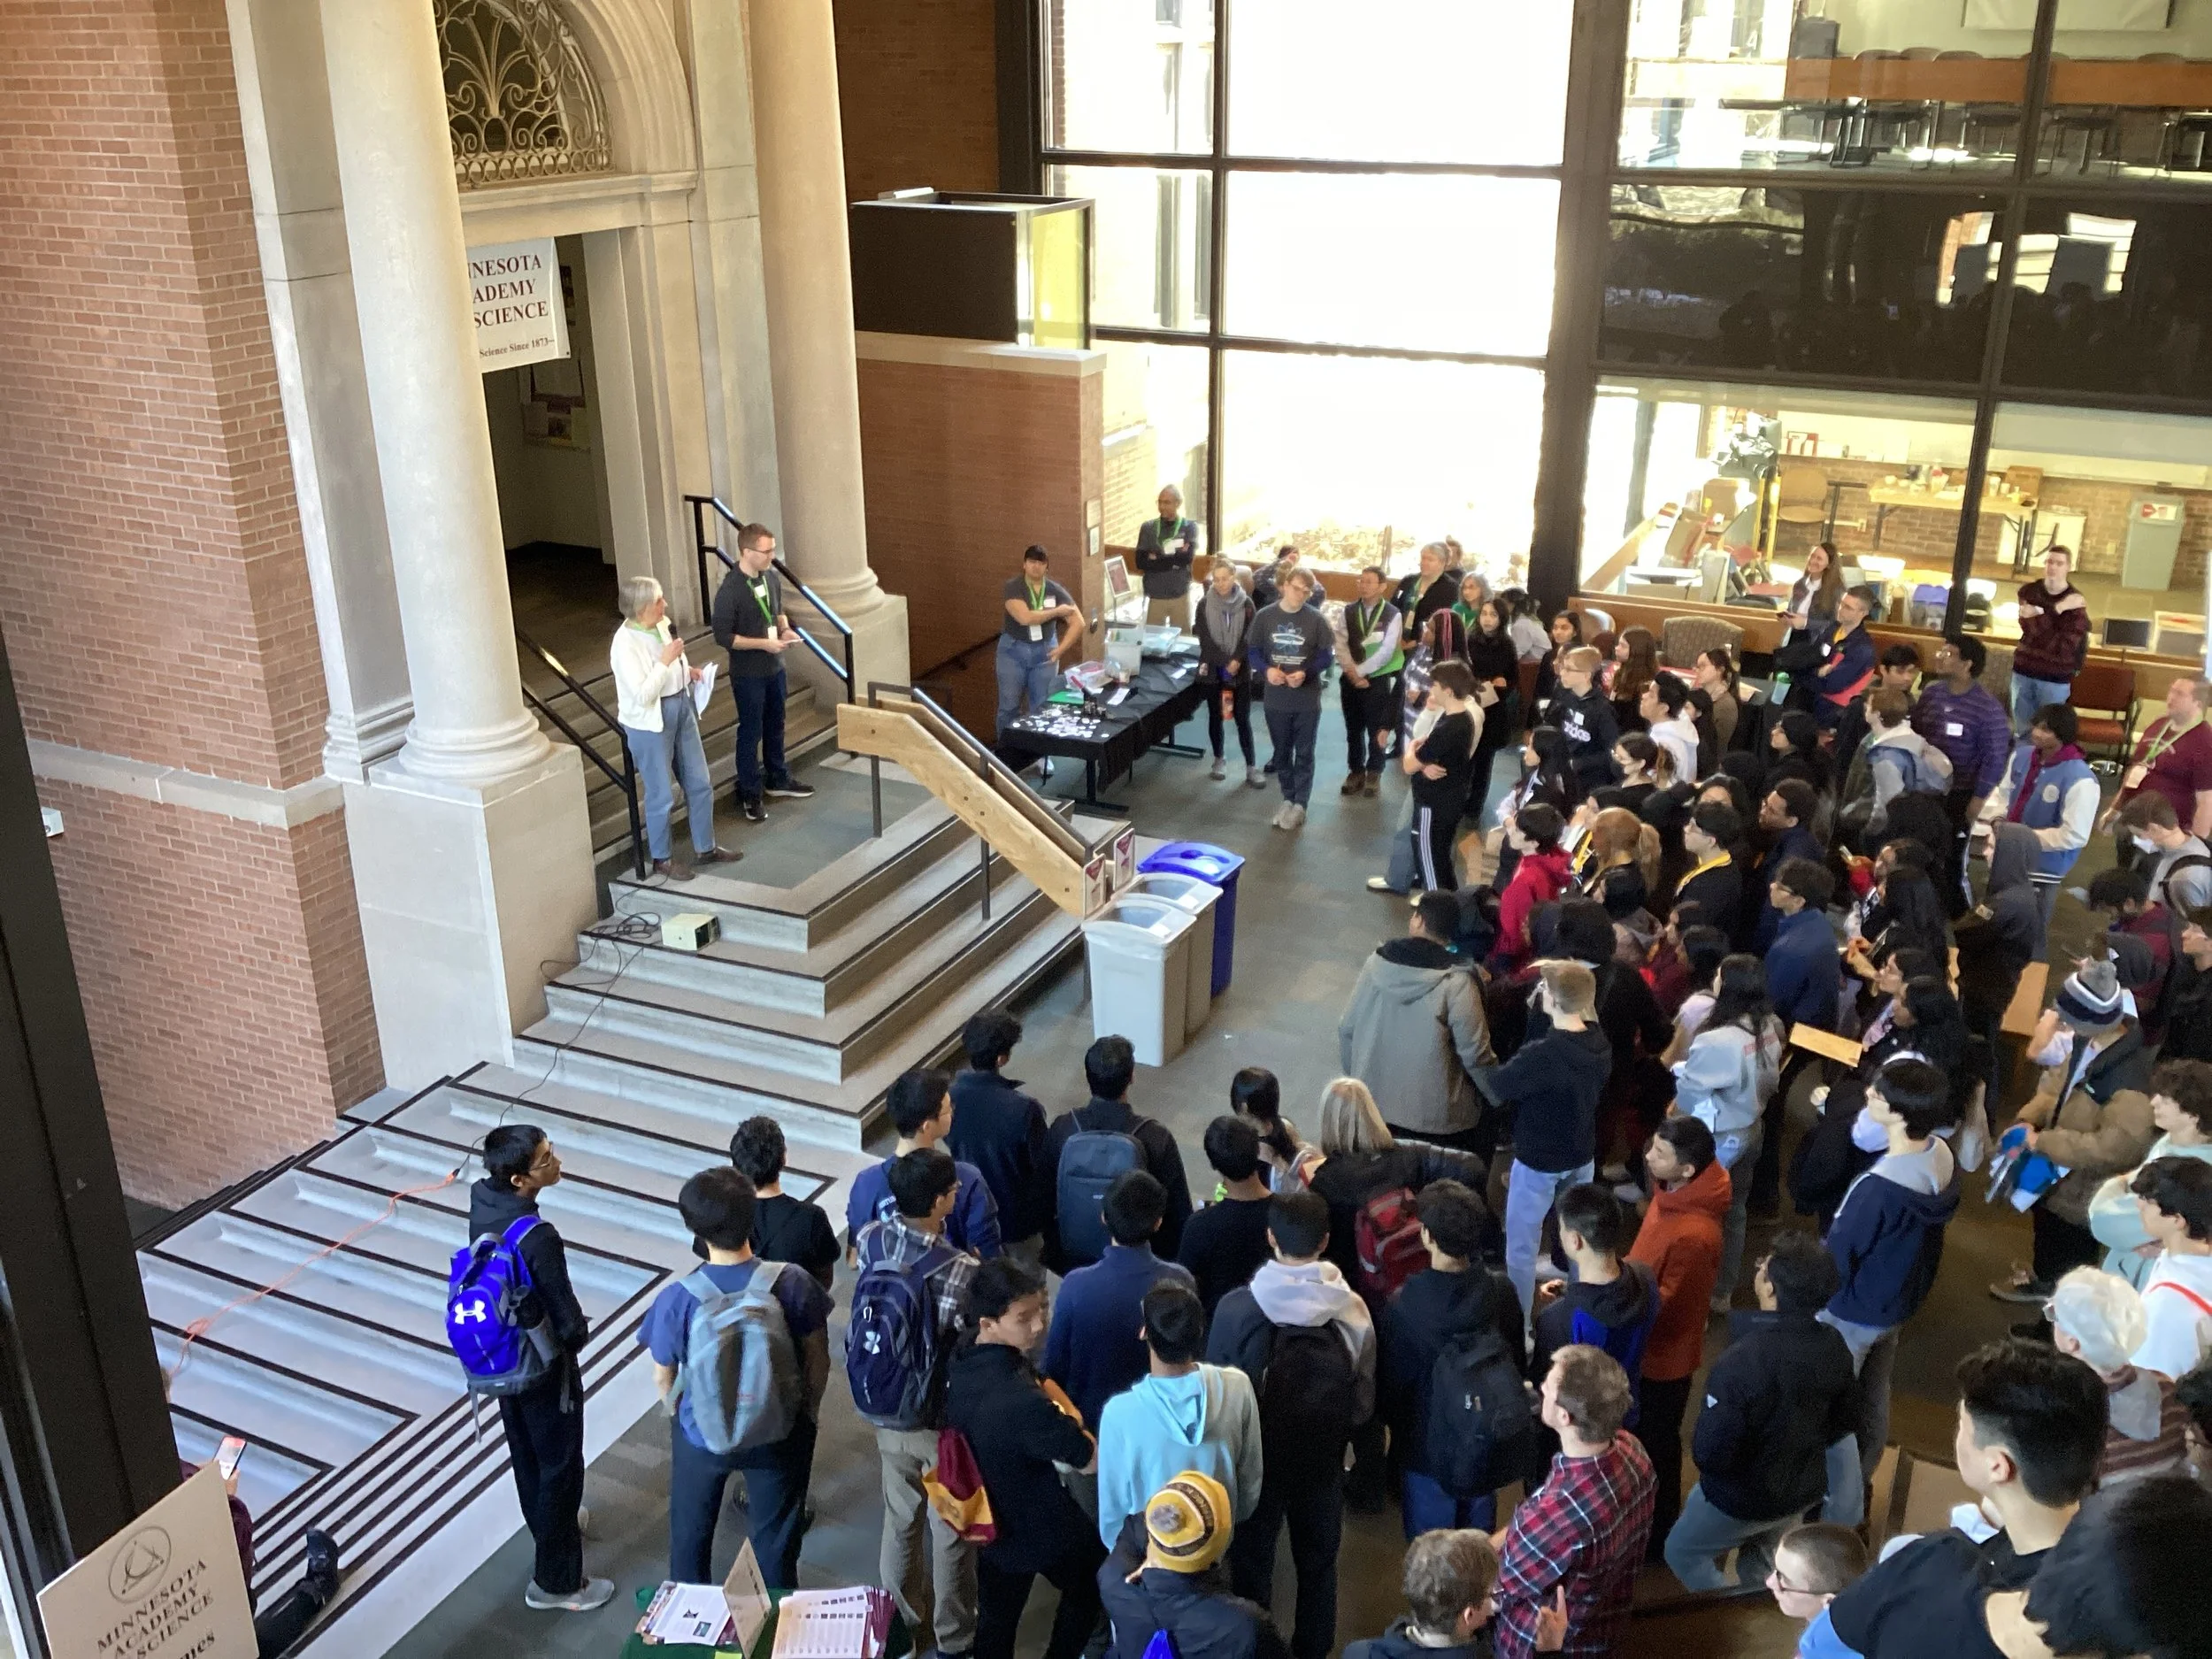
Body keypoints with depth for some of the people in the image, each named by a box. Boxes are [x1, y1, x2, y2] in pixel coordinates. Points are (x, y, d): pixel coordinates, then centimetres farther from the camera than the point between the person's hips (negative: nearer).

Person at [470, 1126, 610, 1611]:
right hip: (543, 1365, -8)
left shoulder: (481, 1197, -14)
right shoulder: (539, 1238, -37)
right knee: (560, 1467, 11)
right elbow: (567, 1321, -22)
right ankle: (554, 1582, 26)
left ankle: (547, 1532, 52)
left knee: (525, 1453, 28)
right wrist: (579, 1335, -5)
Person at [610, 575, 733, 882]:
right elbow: (642, 695, -26)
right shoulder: (625, 644, -24)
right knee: (661, 796, 7)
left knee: (700, 783, 17)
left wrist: (687, 671, 1)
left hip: (681, 709, 8)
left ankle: (705, 848, 33)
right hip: (651, 722, -8)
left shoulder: (660, 625, 0)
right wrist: (665, 661, -23)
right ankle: (660, 859, 26)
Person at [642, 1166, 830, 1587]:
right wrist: (810, 1409, 9)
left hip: (700, 1434, 0)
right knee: (775, 1536, 24)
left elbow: (663, 1378, -9)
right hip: (779, 1433, 0)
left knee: (691, 1532, 28)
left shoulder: (677, 1299, -25)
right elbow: (818, 1358, -11)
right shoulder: (793, 1283, -25)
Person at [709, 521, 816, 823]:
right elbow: (723, 637, -21)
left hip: (775, 668, 7)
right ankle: (749, 794, 18)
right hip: (748, 674, -7)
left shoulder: (772, 577, -2)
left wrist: (786, 629, -6)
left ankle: (778, 780, 38)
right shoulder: (730, 591, -24)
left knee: (775, 725, 21)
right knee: (751, 732, 5)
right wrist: (764, 643, -25)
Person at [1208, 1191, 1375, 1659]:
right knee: (1318, 1561, 23)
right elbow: (1363, 1399, -7)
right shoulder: (1351, 1307, -18)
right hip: (1322, 1458, 2)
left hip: (1256, 1457, -2)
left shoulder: (1236, 1308, -22)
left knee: (1251, 1561, 18)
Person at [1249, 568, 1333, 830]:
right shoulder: (1265, 616, -3)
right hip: (1275, 698, 2)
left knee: (1304, 753, 7)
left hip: (1307, 699, -2)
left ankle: (1300, 804, 16)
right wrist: (1266, 670, -19)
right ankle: (1288, 797, 30)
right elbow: (1253, 651, 1)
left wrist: (1305, 673, -23)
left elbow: (1325, 656, -5)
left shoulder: (1317, 619, -8)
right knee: (1282, 751, 15)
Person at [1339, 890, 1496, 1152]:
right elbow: (1474, 1053, -16)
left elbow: (1347, 1029, 0)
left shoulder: (1376, 964, -7)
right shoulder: (1455, 983, -20)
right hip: (1434, 1113, -4)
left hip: (1373, 1103, 4)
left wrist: (1355, 1076, 17)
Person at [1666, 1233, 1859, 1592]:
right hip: (1805, 1488, 6)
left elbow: (1710, 1452, -29)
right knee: (1759, 1562, 32)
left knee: (1682, 1552, 21)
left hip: (1744, 1496, -6)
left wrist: (1701, 1449, -7)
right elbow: (1844, 1422, 2)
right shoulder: (1833, 1345, -15)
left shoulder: (1742, 1359, -36)